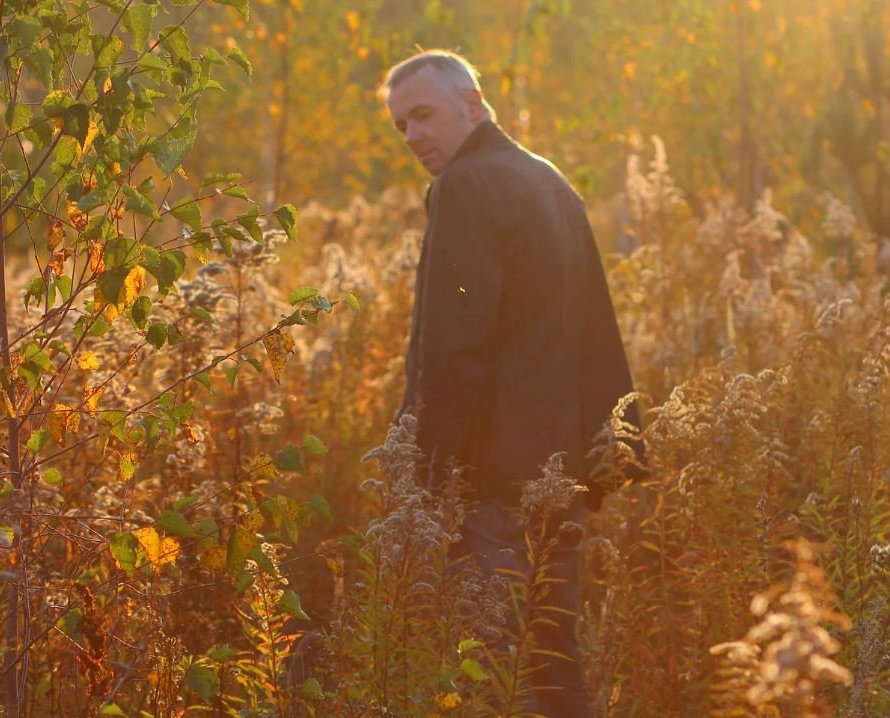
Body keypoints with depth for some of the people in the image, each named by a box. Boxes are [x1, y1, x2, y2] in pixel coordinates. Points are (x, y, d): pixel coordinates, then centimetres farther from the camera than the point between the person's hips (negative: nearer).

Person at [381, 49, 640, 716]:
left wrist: (433, 459, -14)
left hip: (495, 472, -9)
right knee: (554, 654, 15)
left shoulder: (466, 186, -11)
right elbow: (598, 332, 21)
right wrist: (599, 452, 22)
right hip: (561, 464, 9)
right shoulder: (551, 183, 17)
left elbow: (454, 342, -18)